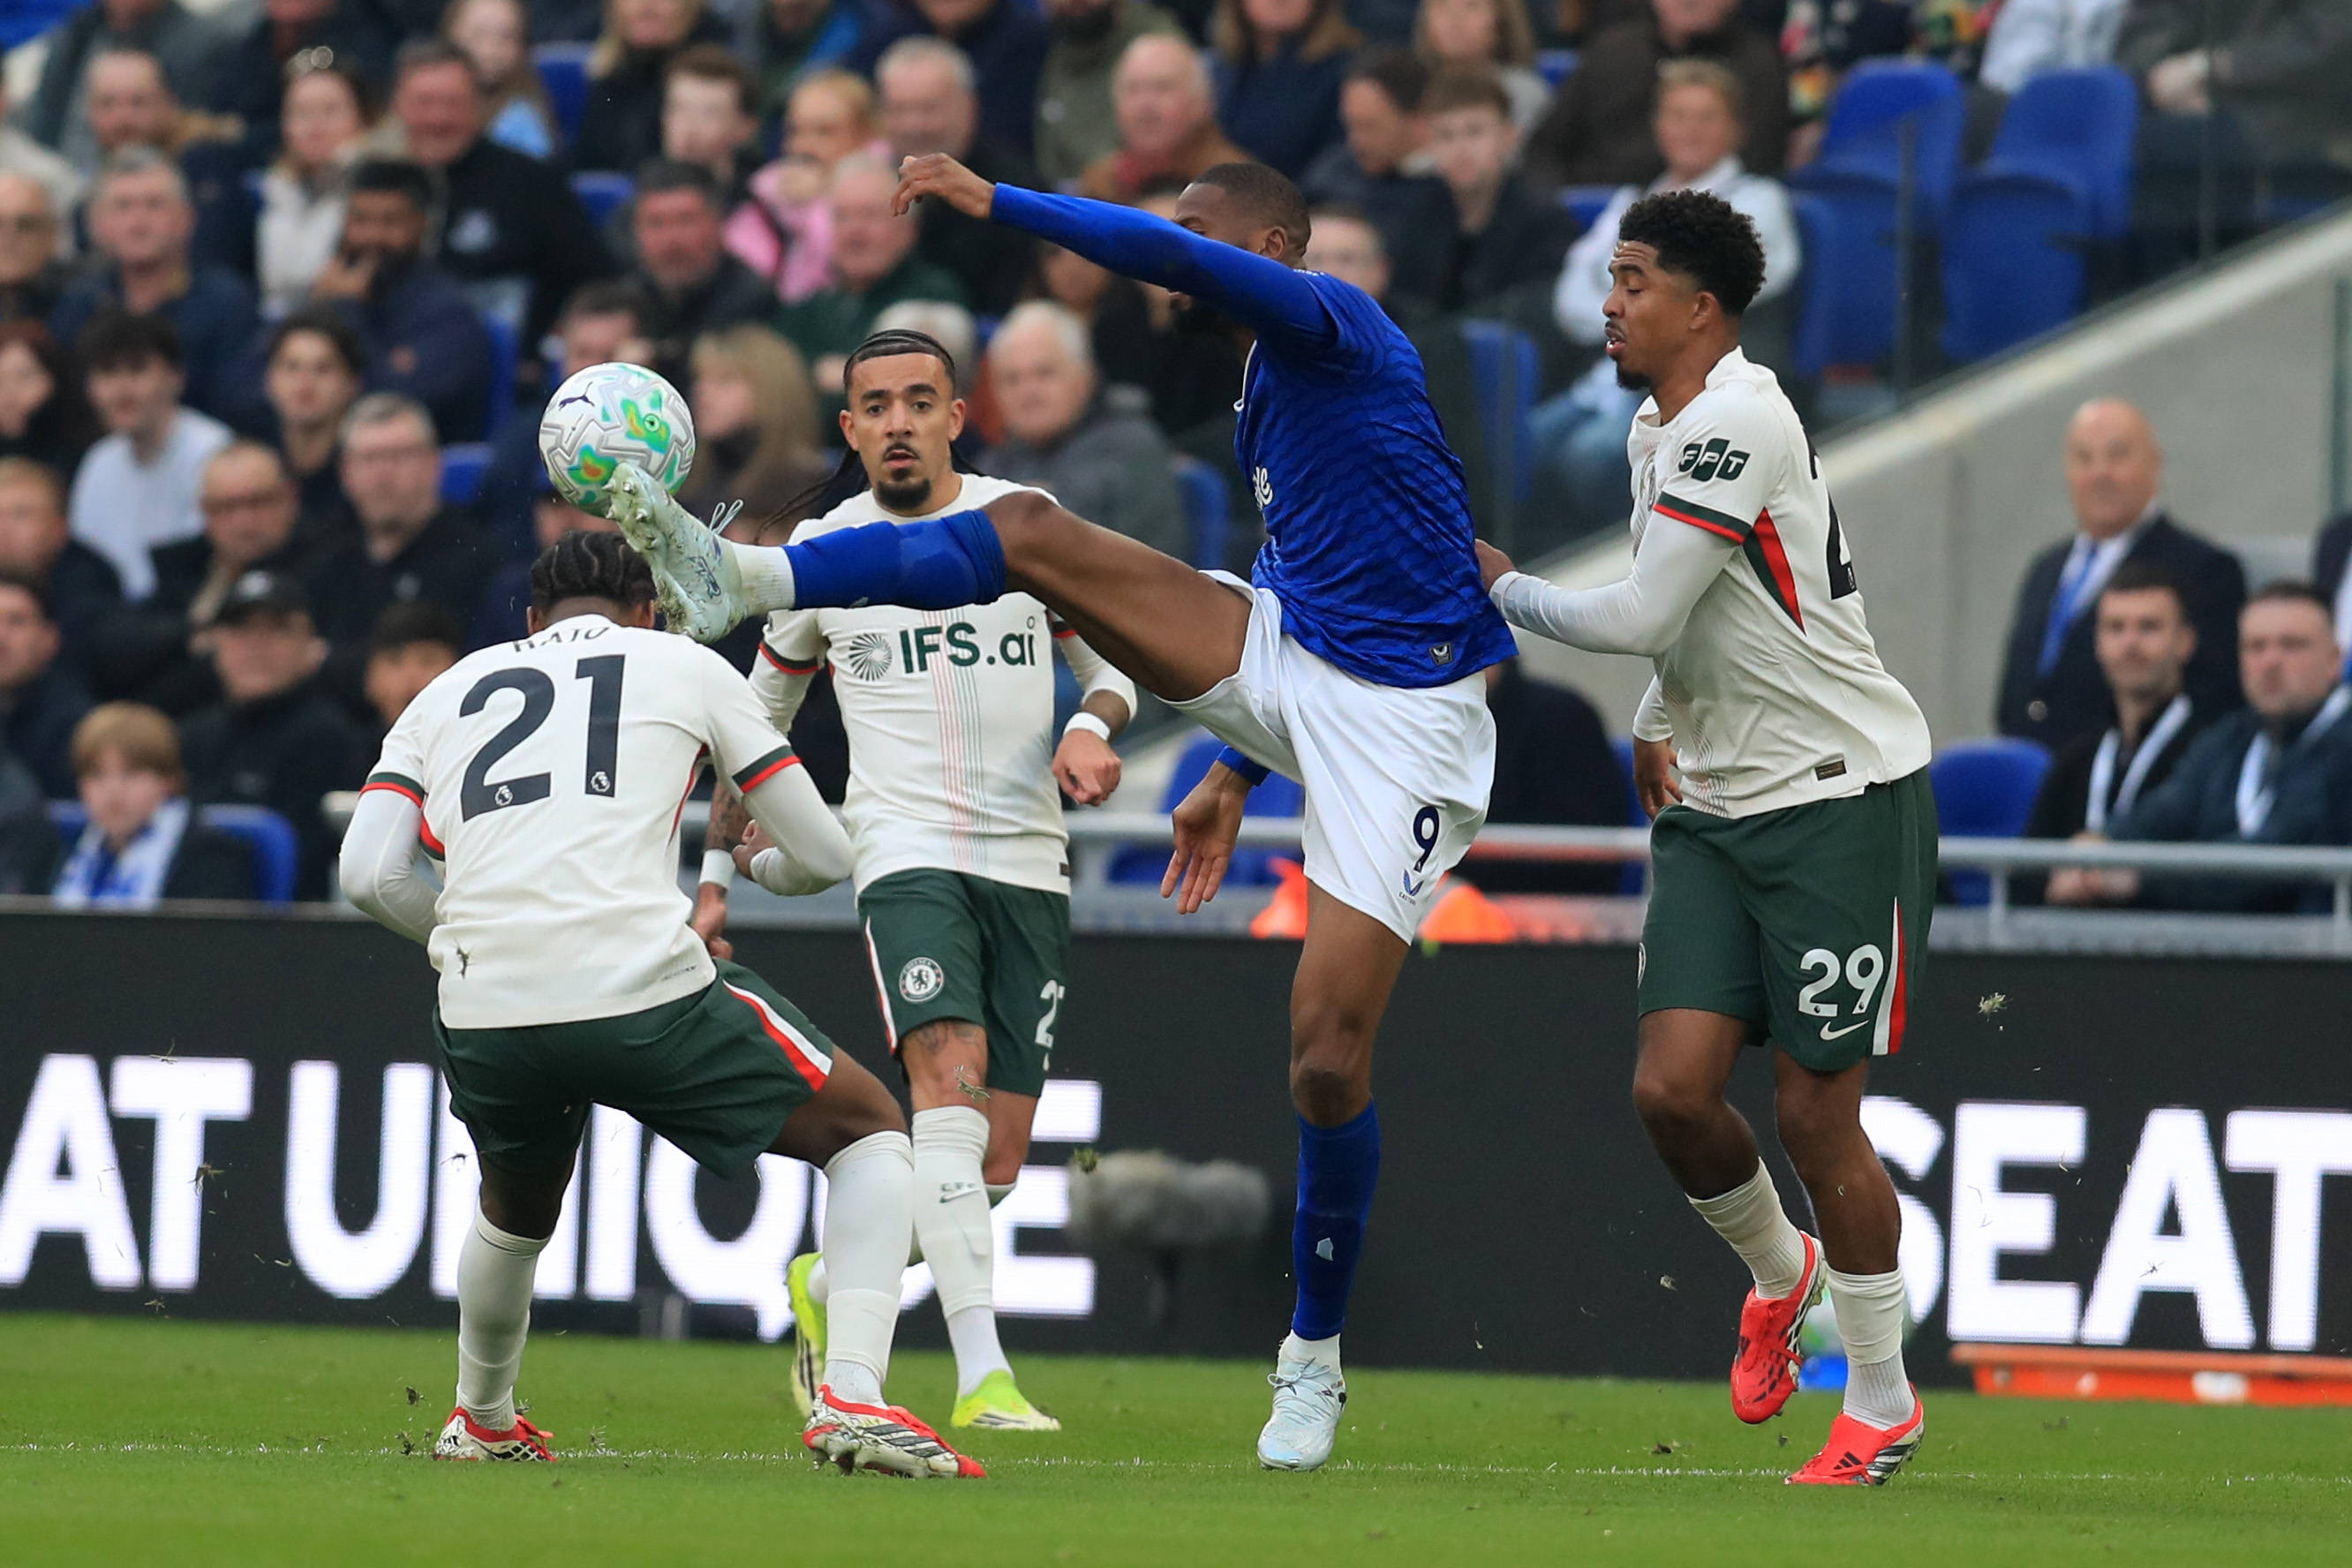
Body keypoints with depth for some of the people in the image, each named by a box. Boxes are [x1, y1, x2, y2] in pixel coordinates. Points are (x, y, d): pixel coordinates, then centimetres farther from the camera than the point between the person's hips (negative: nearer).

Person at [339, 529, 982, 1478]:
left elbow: (368, 875, 8)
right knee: (870, 1132, 16)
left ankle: (481, 1422, 51)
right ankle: (851, 1399, 0)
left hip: (481, 1010, 3)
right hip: (642, 991, -3)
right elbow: (823, 856, 18)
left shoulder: (449, 691, 23)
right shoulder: (684, 664, 18)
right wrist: (760, 867, 42)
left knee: (515, 1213, 36)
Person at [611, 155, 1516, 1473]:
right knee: (1029, 533, -12)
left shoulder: (1334, 327, -9)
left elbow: (1168, 256, -27)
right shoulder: (1269, 389, 18)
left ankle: (1315, 1359, 5)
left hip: (1401, 721, -8)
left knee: (1330, 1053, -11)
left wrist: (995, 201, -24)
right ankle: (744, 579, -19)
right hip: (1280, 666, 8)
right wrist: (1236, 779, 28)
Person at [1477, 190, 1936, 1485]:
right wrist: (1657, 726, 22)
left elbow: (1640, 617, -20)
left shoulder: (1736, 422, -18)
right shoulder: (1661, 427, 13)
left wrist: (1500, 589, -5)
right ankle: (1778, 1275, 25)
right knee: (1672, 1088, -4)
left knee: (1813, 1111, -4)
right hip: (1715, 807, 8)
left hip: (1843, 797, -8)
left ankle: (1883, 1404, 10)